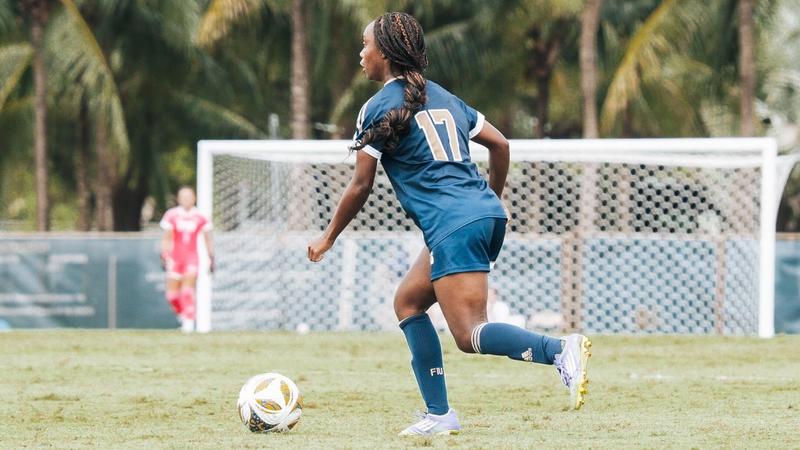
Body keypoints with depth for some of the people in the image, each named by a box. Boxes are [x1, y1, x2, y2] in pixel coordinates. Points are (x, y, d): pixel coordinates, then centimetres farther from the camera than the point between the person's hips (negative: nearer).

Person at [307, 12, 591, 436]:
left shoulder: (379, 108, -1)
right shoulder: (441, 96, 20)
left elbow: (361, 186, -1)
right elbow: (500, 144, 23)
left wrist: (328, 238, 12)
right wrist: (492, 199, 37)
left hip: (454, 227, -9)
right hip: (487, 214, 9)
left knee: (469, 334, -13)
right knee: (407, 301, 20)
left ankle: (561, 350, -36)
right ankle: (439, 415, 14)